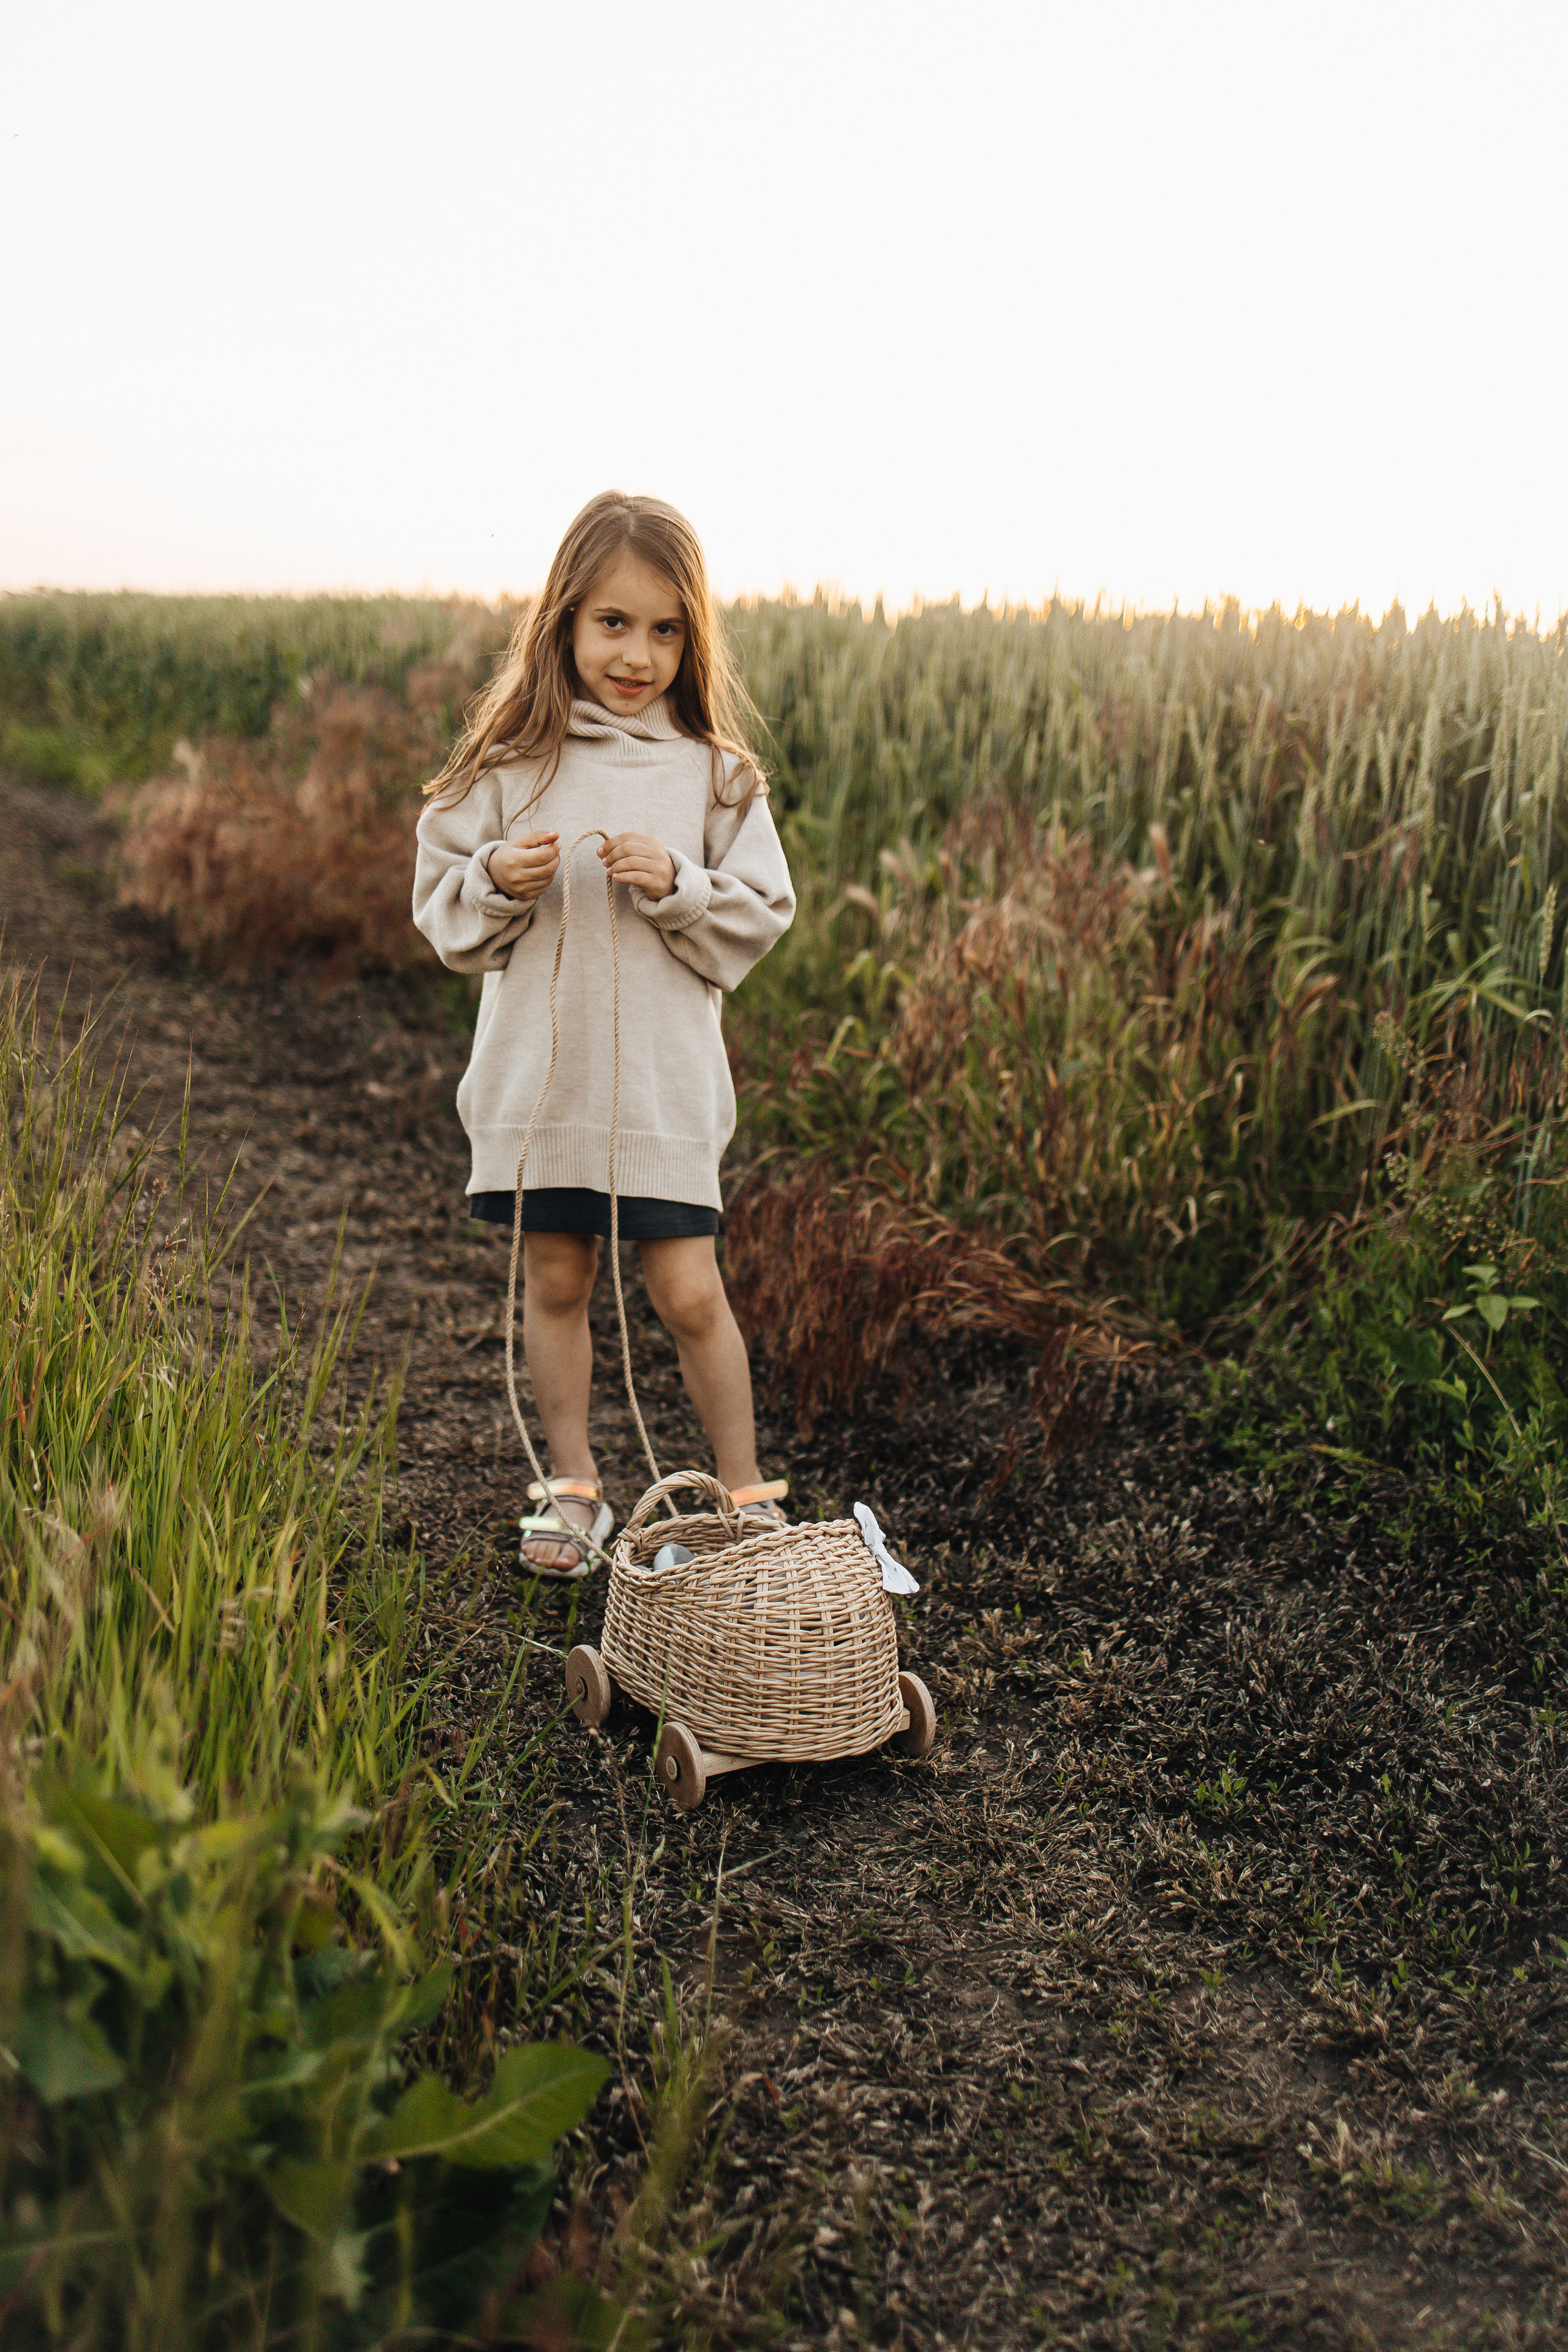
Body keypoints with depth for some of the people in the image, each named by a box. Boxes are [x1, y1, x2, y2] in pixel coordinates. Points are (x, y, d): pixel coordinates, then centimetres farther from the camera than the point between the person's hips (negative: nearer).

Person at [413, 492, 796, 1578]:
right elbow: (443, 908, 4)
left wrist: (677, 885, -16)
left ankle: (748, 1489, 20)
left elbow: (761, 918, 1)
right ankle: (573, 1485, 29)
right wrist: (496, 880, -17)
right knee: (556, 1281, 12)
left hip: (666, 1081, -1)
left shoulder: (713, 773, 0)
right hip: (536, 1074, 2)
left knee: (689, 1293, 0)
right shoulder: (510, 762, 0)